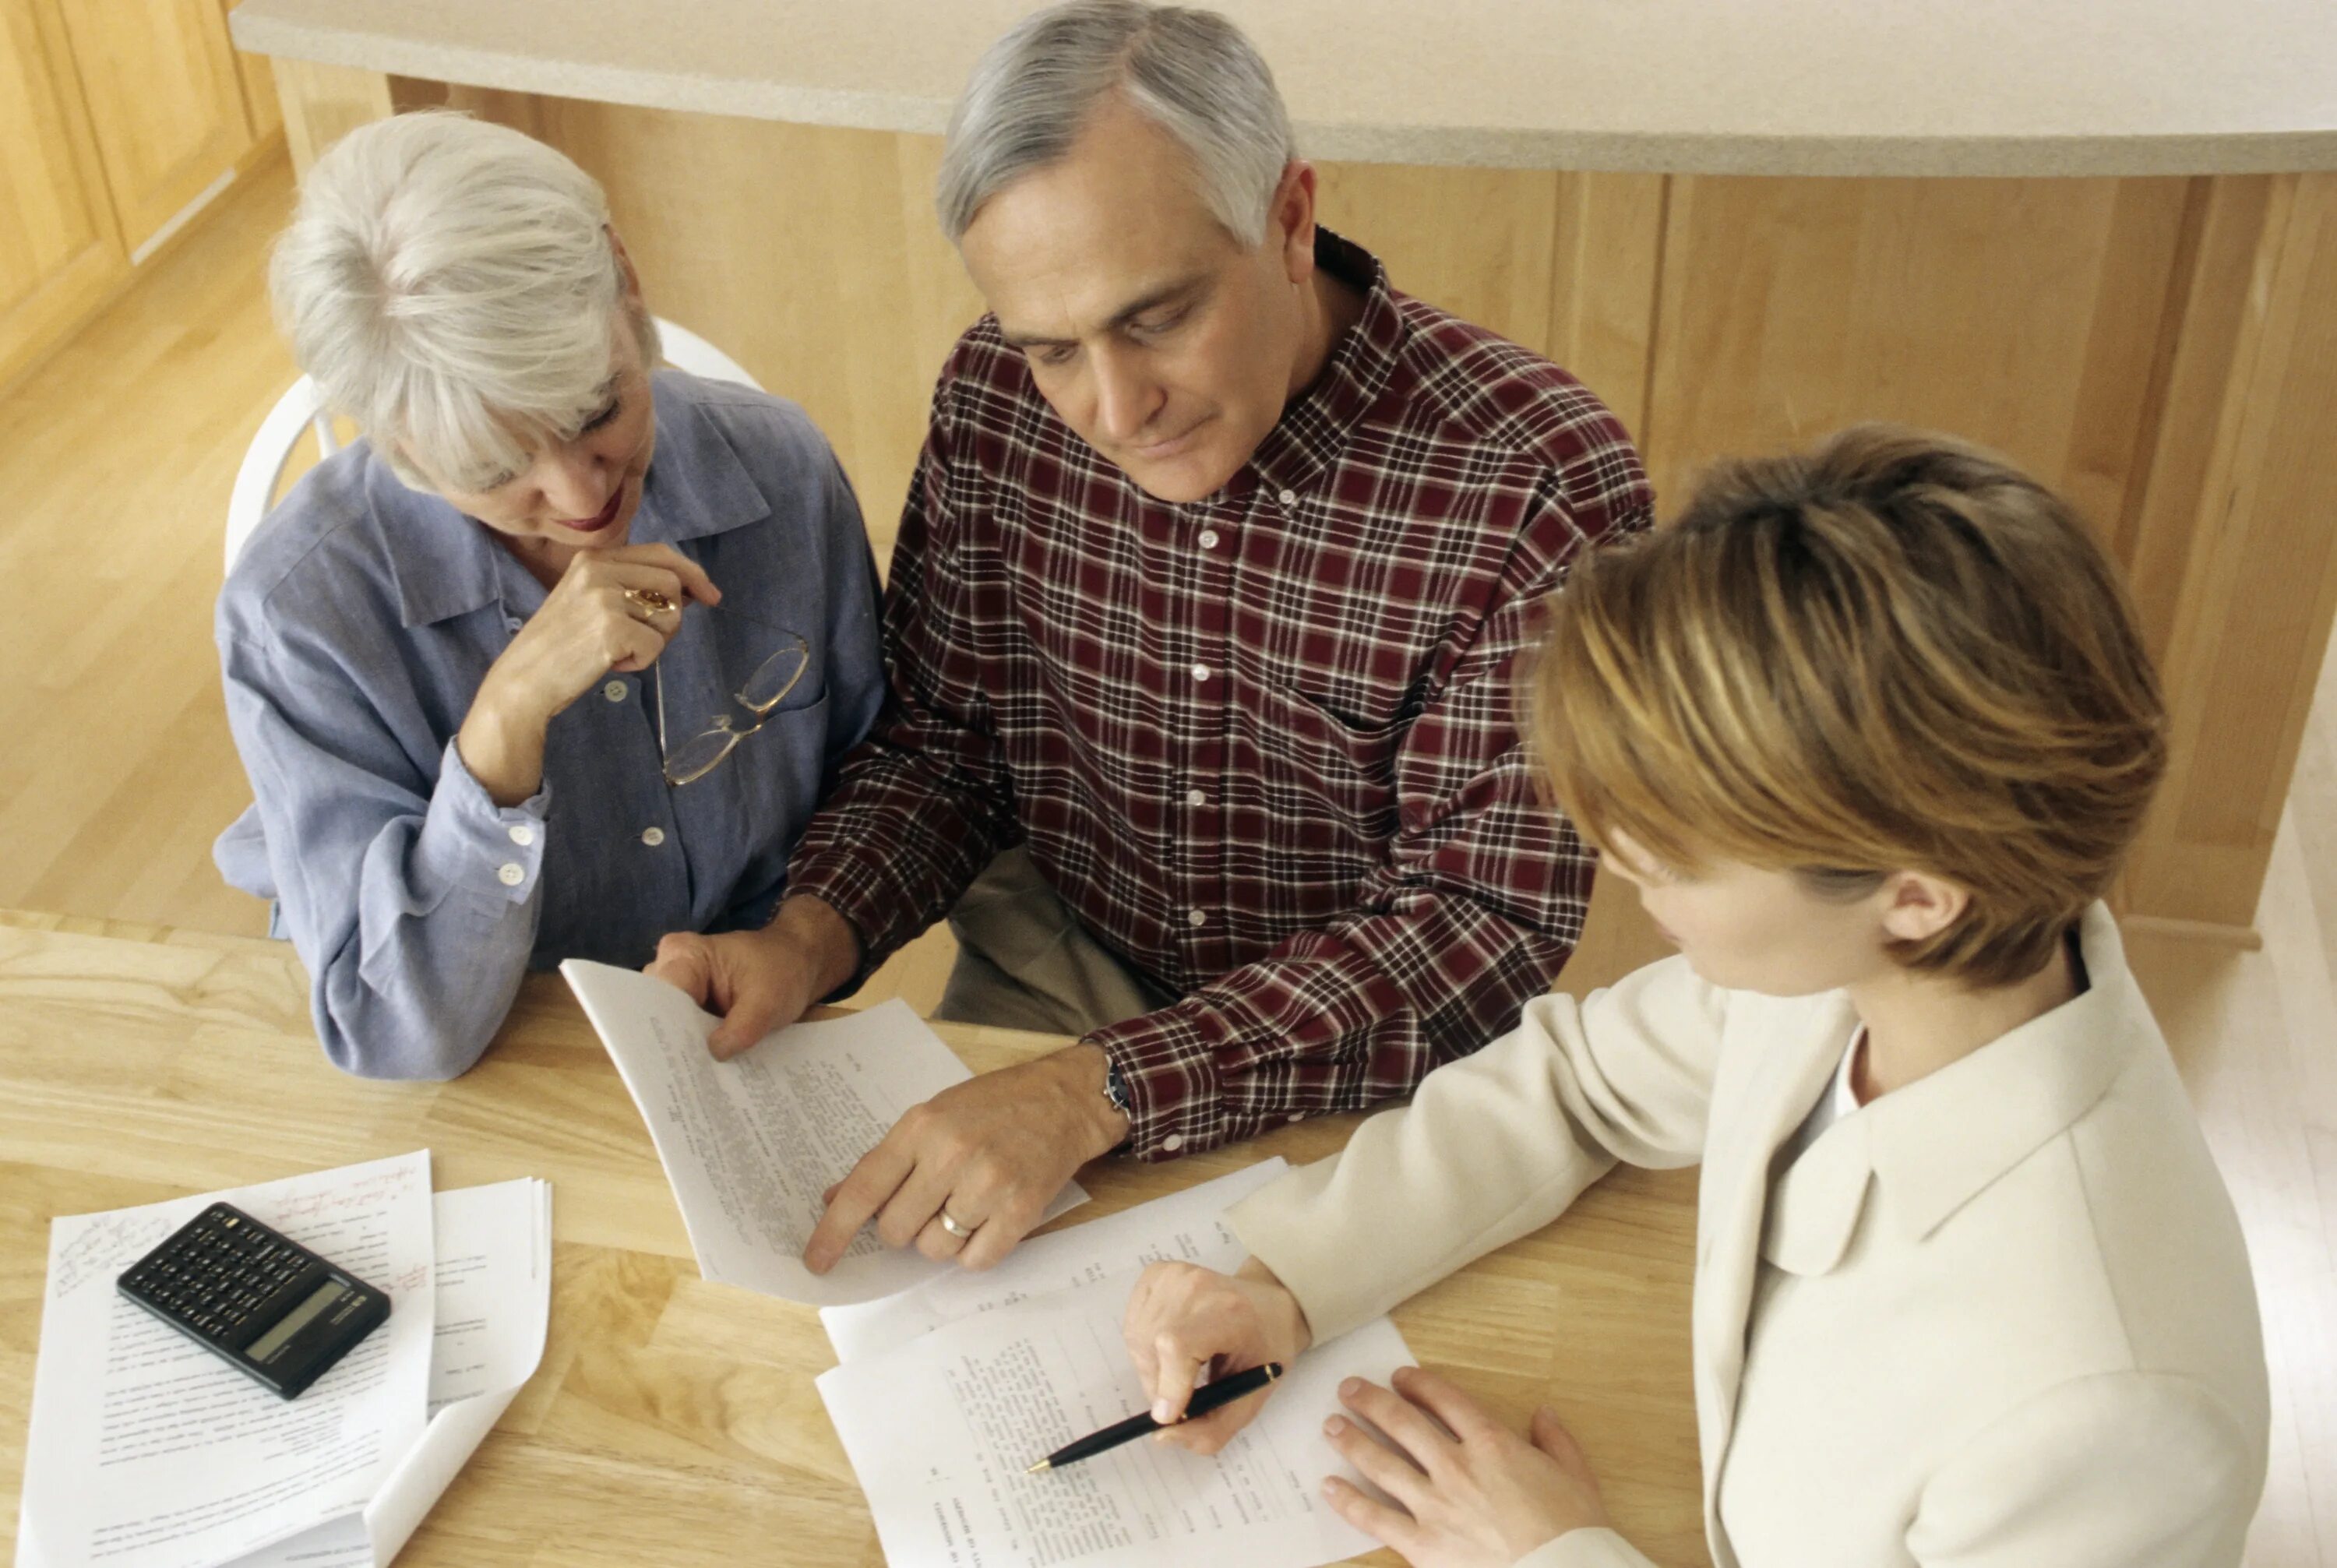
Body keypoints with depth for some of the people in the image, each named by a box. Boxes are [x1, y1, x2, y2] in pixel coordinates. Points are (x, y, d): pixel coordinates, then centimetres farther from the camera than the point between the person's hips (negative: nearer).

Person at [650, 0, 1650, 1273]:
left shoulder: (1542, 488, -24)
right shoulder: (993, 402, -8)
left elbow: (1487, 921, -24)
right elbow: (941, 743, 4)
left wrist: (1100, 1093, -34)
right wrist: (809, 938, -17)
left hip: (1373, 1056, -3)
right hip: (1056, 970, 4)